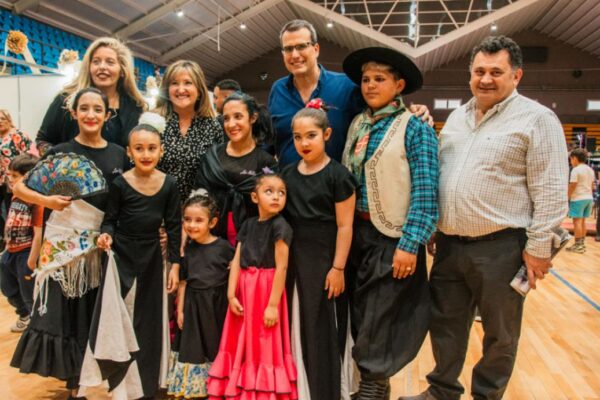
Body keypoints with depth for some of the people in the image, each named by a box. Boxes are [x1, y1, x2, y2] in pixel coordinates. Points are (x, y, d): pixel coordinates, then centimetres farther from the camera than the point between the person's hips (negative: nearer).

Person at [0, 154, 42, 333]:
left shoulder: (36, 201, -22)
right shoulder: (15, 198, 5)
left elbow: (38, 235, -23)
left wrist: (31, 262, -21)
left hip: (26, 254, -9)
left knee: (30, 295, 7)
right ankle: (25, 317, 50)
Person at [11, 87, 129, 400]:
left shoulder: (118, 154, 5)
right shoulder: (60, 152, -3)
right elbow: (18, 188, -2)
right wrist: (45, 200, -20)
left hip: (103, 245, 2)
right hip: (64, 244, -2)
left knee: (98, 314, 9)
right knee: (65, 312, 2)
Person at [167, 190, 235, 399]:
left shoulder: (223, 246, -9)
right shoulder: (188, 249, 2)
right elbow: (183, 282, 6)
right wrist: (180, 309, 5)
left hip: (217, 304, -2)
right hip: (194, 305, 3)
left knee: (215, 348, 8)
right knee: (193, 348, 9)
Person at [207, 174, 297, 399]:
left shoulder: (280, 226, -9)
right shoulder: (248, 224, 8)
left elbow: (281, 267, -14)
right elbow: (236, 262, 5)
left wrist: (273, 304, -16)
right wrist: (231, 295, -3)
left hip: (266, 290, -6)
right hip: (244, 290, 6)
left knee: (264, 346, 3)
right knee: (241, 344, 14)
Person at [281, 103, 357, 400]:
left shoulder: (337, 175, -9)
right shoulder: (288, 174, 7)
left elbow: (344, 226, -11)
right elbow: (280, 218, 12)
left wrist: (338, 267, -13)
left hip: (324, 258, -5)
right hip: (293, 255, 5)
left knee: (321, 328, 5)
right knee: (296, 323, 13)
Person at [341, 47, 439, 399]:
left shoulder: (415, 128, -9)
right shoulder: (358, 125, 9)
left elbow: (425, 191, -15)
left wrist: (410, 244, -20)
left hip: (392, 236, -6)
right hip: (357, 232, 6)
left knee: (381, 321, 3)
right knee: (361, 315, 15)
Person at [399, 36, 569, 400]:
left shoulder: (537, 119, -7)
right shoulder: (456, 117, 12)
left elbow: (550, 191, -11)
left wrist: (539, 247, -13)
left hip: (501, 247, -6)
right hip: (450, 244, 6)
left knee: (499, 334, 11)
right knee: (445, 325, 16)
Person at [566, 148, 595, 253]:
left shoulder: (576, 170, -13)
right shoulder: (590, 170, 12)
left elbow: (572, 186, -15)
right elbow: (592, 186, 16)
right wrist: (590, 196, 23)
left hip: (578, 198, -8)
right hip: (588, 198, 8)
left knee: (577, 221, -5)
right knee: (582, 221, 13)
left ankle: (578, 245, -4)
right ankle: (582, 244, 16)